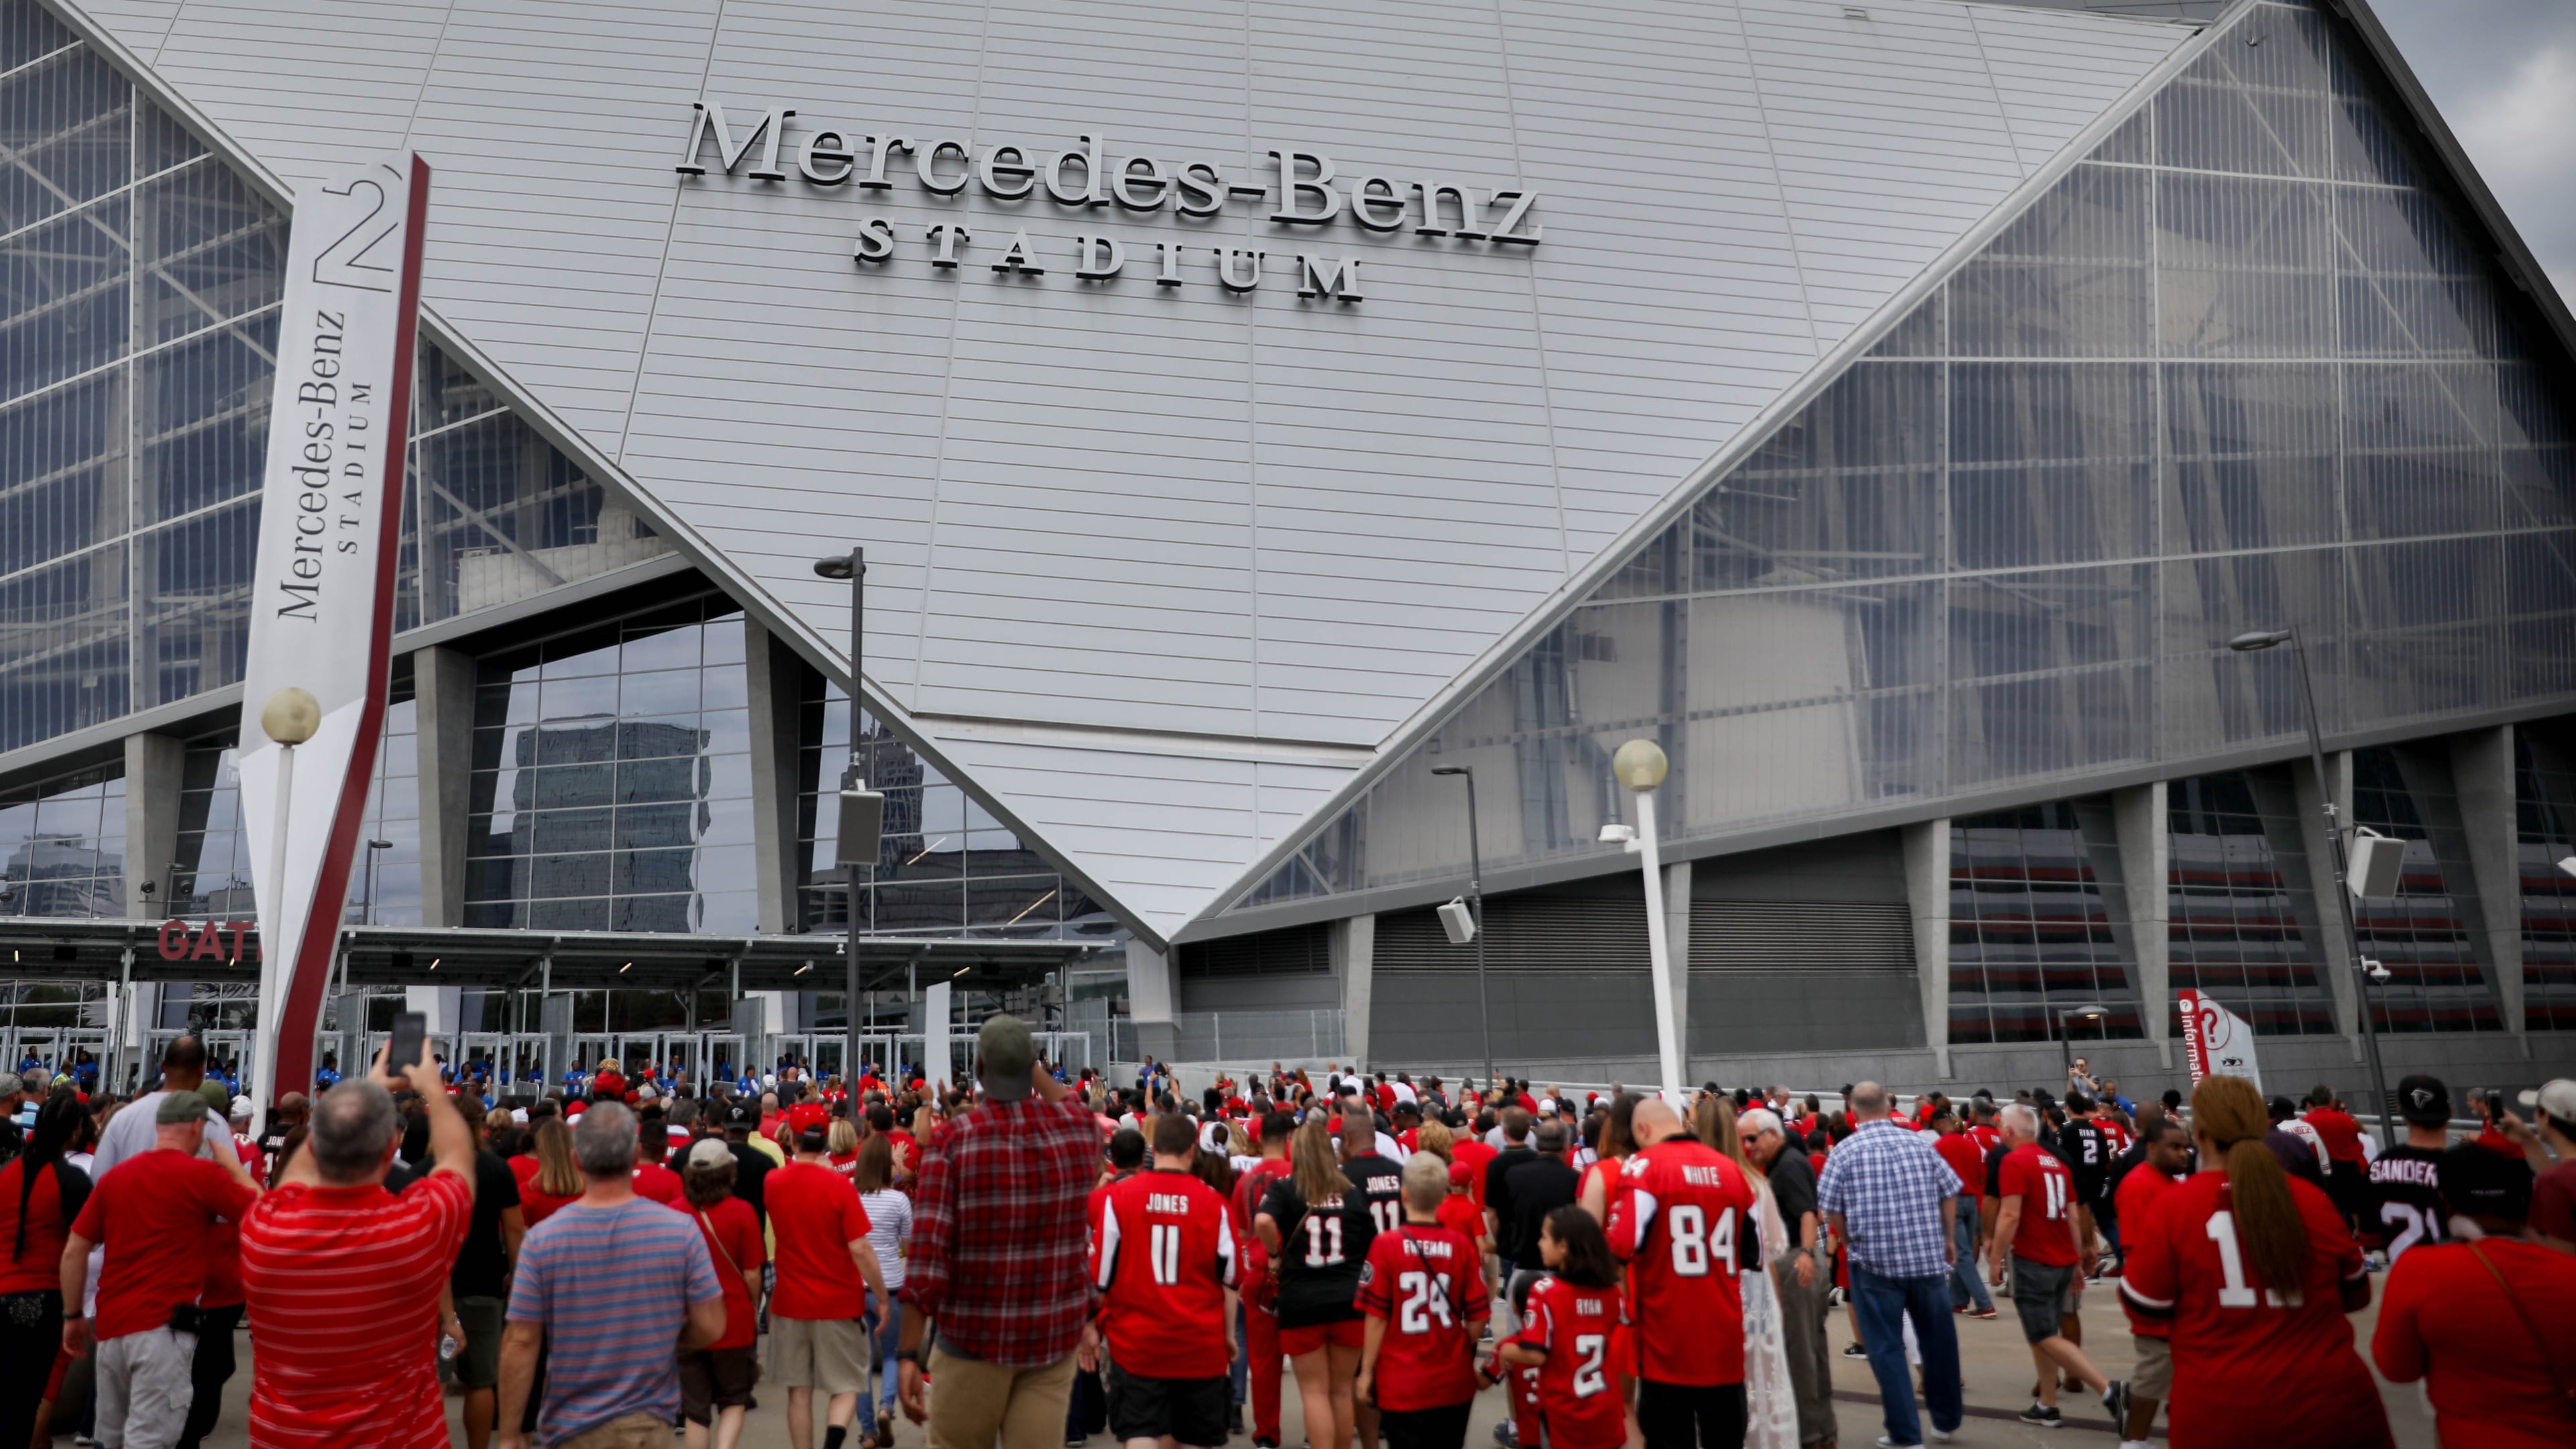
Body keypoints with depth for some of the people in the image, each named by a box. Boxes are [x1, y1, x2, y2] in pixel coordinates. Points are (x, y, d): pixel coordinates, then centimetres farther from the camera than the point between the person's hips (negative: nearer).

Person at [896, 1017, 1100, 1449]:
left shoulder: (952, 1139, -11)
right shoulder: (1079, 1128, -2)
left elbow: (927, 1255, -16)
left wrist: (909, 1353, -14)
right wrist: (1034, 1067, 34)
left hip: (976, 1335, -2)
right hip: (1056, 1333, 3)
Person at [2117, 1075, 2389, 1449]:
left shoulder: (2174, 1207, -11)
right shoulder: (2313, 1199, -4)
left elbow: (2143, 1303, -5)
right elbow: (2356, 1295, 10)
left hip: (2220, 1412, -2)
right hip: (2327, 1402, 2)